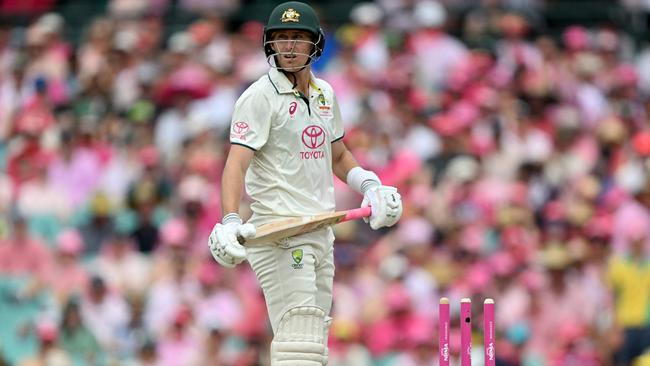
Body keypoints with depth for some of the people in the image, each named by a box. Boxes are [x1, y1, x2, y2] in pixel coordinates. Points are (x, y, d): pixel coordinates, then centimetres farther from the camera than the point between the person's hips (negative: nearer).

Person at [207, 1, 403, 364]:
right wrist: (230, 221, -37)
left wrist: (369, 184, 9)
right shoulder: (260, 97, -10)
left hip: (321, 234, 8)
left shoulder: (324, 93, 14)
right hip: (277, 235, -8)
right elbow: (237, 162, -21)